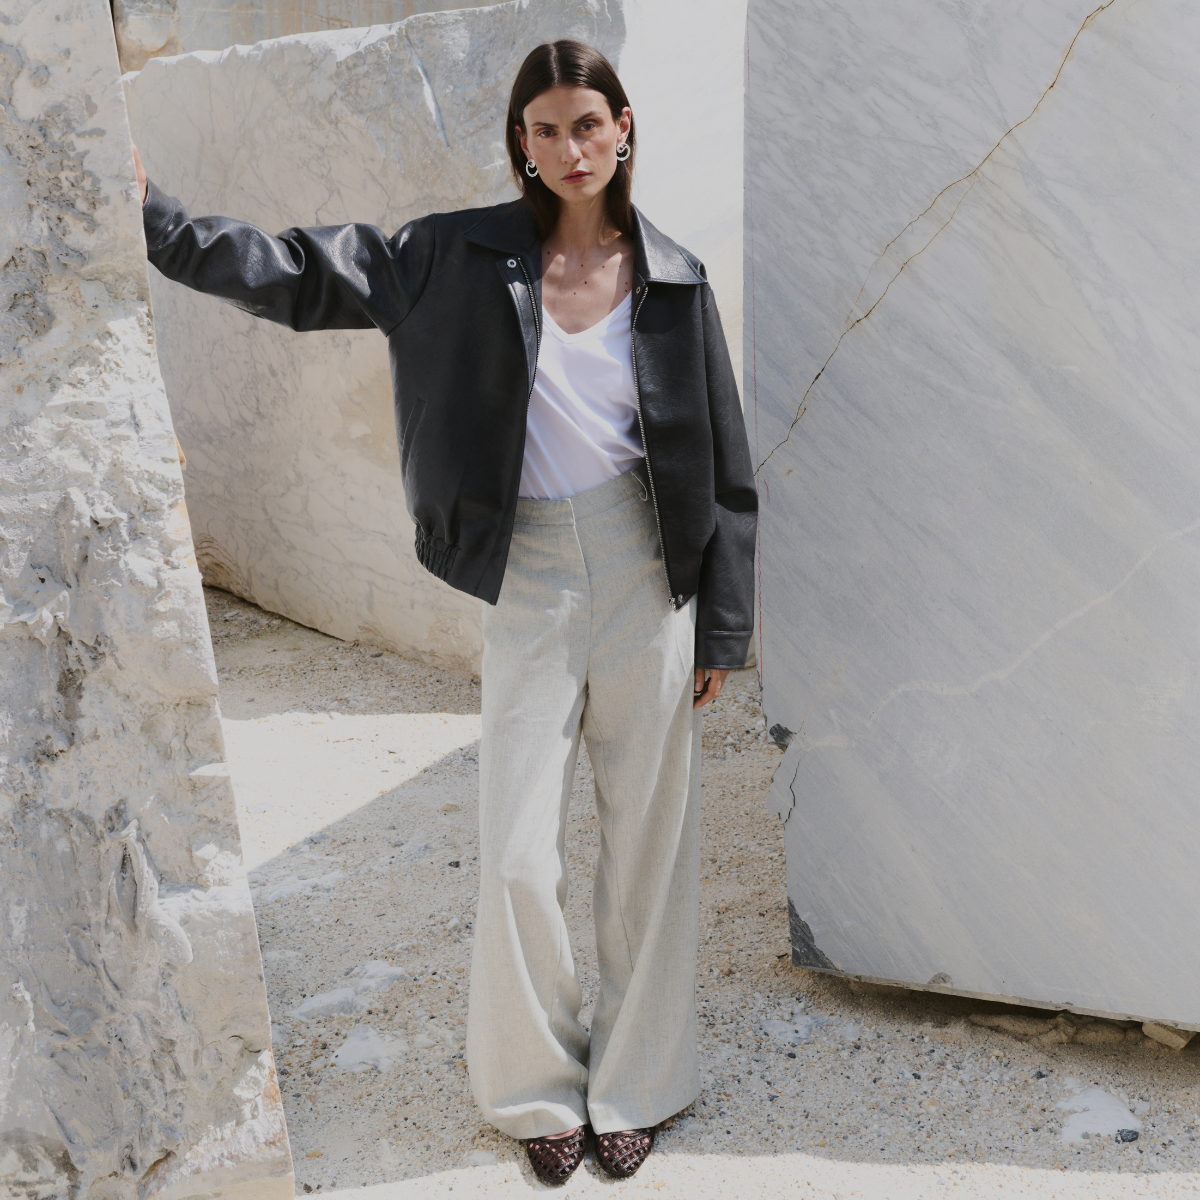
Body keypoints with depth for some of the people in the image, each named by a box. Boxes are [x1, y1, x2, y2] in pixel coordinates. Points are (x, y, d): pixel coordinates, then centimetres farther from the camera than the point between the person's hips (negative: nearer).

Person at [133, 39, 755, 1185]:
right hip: (530, 583, 0)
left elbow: (717, 459, 4)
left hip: (650, 579, 1)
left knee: (646, 843, 8)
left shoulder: (671, 276, 2)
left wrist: (722, 625, 3)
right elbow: (302, 273, -1)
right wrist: (156, 219, -12)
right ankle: (542, 1086, 26)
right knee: (517, 861, 0)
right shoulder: (465, 254, 1)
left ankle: (632, 1082, 29)